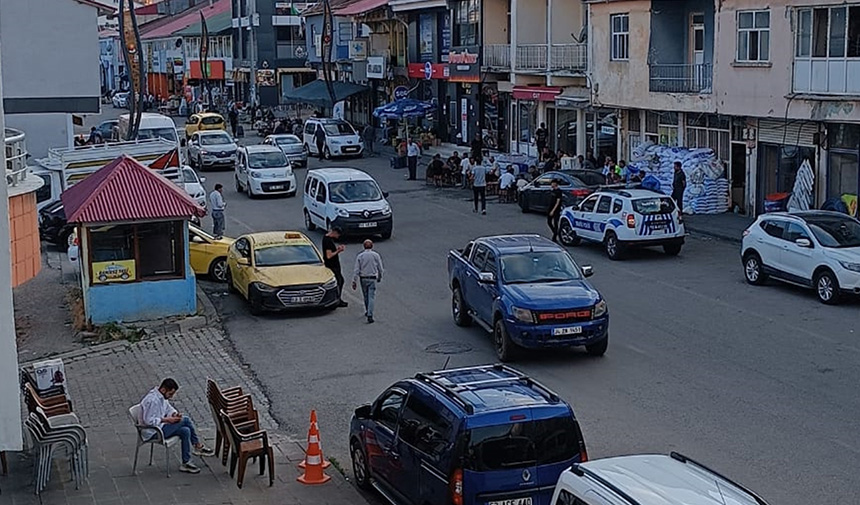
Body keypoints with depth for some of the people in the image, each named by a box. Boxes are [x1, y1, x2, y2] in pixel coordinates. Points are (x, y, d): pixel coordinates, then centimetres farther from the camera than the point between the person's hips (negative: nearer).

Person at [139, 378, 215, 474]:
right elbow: (148, 421, -26)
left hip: (160, 426, 10)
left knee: (185, 431, -8)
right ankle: (198, 446, -2)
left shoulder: (162, 396, 5)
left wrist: (175, 414, -6)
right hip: (153, 432, -10)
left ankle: (186, 463, -1)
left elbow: (168, 408, 16)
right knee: (185, 420, -16)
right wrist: (166, 419, -23)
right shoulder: (152, 400, -25)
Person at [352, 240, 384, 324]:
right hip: (372, 279, -2)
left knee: (365, 296, 18)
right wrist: (379, 277, 19)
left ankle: (367, 312, 31)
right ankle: (370, 315, -15)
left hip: (363, 279, 2)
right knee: (371, 297, -4)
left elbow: (357, 270, -4)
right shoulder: (376, 255, -4)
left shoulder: (360, 256, -3)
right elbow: (380, 268, 3)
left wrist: (354, 281, -1)